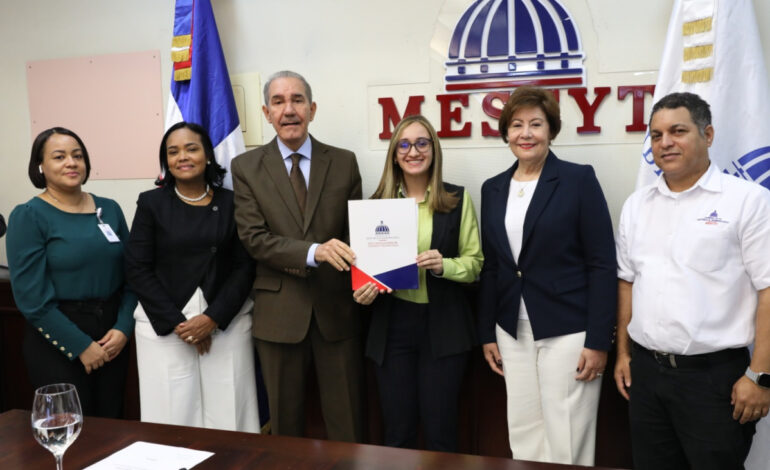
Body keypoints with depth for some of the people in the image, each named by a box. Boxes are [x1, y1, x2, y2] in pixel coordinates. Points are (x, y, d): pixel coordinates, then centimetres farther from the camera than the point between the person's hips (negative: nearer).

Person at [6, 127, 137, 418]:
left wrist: (123, 328, -8)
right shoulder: (28, 216, -7)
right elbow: (32, 297, -11)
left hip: (111, 337, 4)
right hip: (58, 343, -4)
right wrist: (81, 345, -12)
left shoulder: (109, 209, 6)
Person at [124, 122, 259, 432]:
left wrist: (213, 318, -10)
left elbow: (244, 267, 0)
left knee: (228, 411, 2)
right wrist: (177, 323, -9)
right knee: (172, 413, 2)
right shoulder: (151, 203, 2)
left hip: (226, 322, 1)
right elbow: (137, 270, -2)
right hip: (163, 325, 0)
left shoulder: (231, 203, 4)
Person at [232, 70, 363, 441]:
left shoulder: (343, 162, 3)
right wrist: (313, 252, -24)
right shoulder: (246, 167, 0)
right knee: (285, 420, 15)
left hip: (336, 309, 1)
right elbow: (254, 238, -9)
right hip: (279, 312, 0)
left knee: (346, 421, 9)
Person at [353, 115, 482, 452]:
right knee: (397, 432, 9)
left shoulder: (457, 199, 0)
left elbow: (475, 262, 0)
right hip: (391, 325, 2)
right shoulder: (378, 202, 4)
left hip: (443, 325, -1)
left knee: (440, 430, 5)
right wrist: (362, 292, -11)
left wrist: (444, 265, -19)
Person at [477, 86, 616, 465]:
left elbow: (602, 263, -9)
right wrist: (487, 333, 10)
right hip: (513, 331, 5)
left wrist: (598, 341, -14)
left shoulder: (579, 179, -6)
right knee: (524, 435, 11)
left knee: (566, 438, 2)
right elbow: (490, 266, 12)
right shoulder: (493, 188, 9)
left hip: (568, 330, -4)